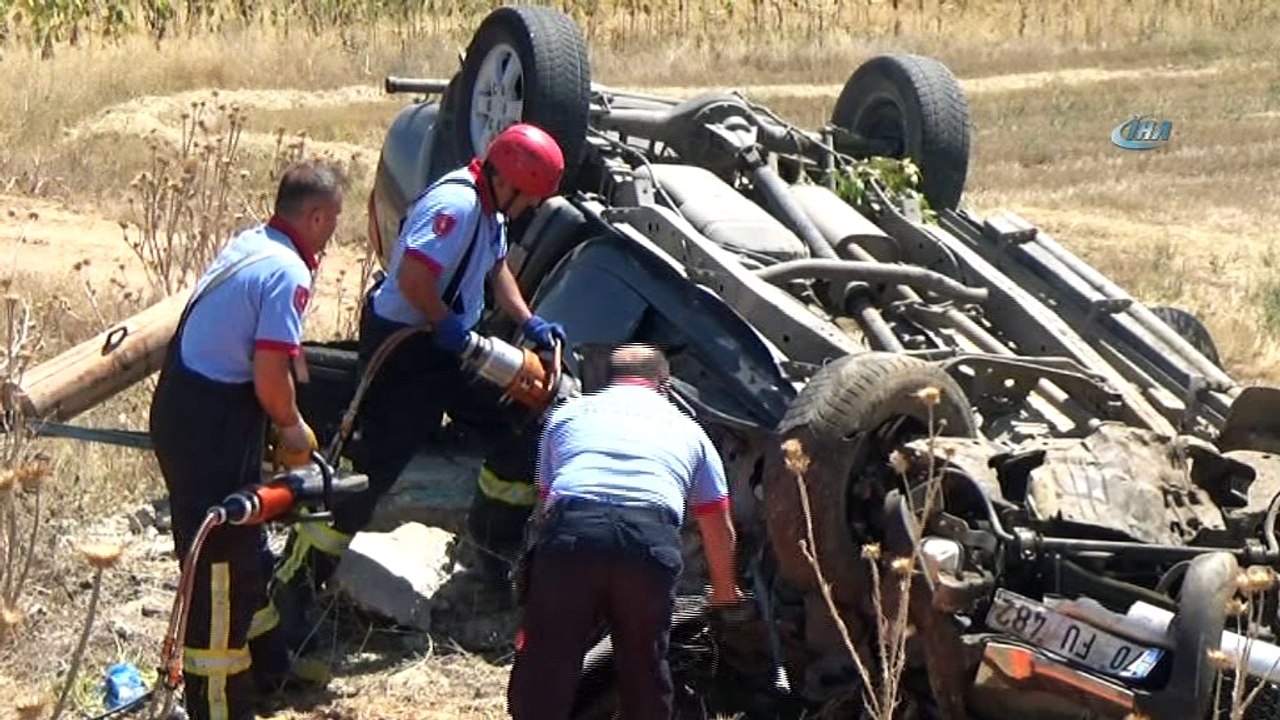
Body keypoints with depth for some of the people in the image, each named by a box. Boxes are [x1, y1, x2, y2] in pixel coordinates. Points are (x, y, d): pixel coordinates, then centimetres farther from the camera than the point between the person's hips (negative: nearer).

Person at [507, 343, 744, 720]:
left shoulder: (567, 413, 31)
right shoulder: (687, 429, 31)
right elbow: (718, 526, 38)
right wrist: (724, 590, 55)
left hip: (571, 531, 0)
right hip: (651, 539, 0)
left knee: (544, 663, 8)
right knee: (645, 668, 16)